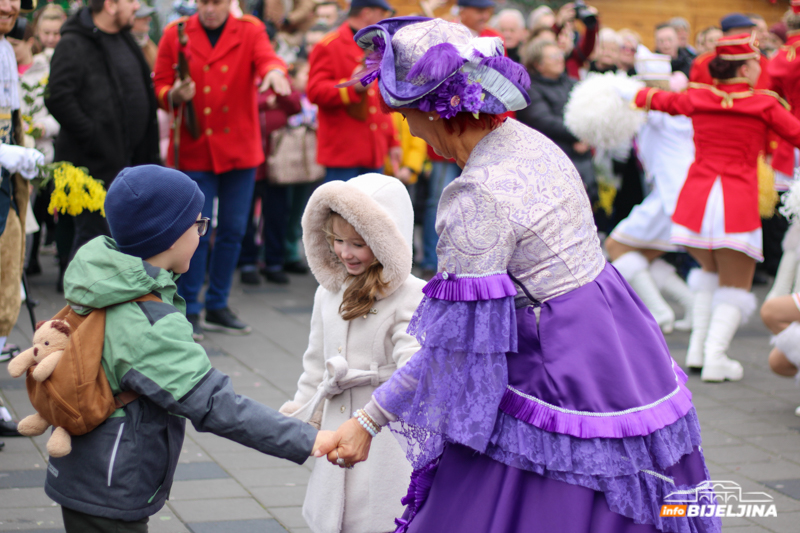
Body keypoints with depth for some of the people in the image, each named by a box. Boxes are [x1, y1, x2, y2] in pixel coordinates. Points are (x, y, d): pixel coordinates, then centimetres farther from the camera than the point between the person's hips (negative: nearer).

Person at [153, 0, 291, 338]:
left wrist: (274, 71, -42)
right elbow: (160, 85, 6)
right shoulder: (175, 35, 2)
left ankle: (217, 307, 23)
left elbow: (266, 56, -18)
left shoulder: (250, 31, 2)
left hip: (239, 148, 2)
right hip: (193, 150, -2)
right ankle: (188, 310, 9)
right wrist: (175, 95, -18)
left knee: (233, 230, 9)